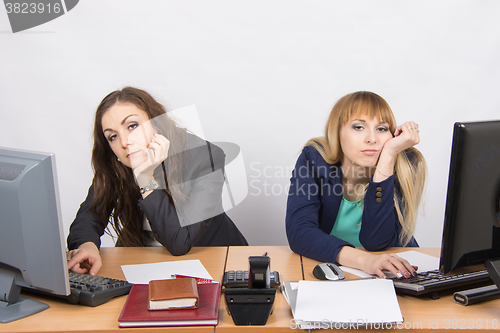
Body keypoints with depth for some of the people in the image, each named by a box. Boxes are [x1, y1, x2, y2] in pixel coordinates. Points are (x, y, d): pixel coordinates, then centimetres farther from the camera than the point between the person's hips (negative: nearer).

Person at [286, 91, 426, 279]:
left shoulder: (405, 166, -13)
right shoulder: (313, 159, -13)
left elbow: (376, 241, -23)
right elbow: (298, 231, -24)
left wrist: (388, 156, -27)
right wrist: (361, 259, -39)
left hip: (392, 274, 0)